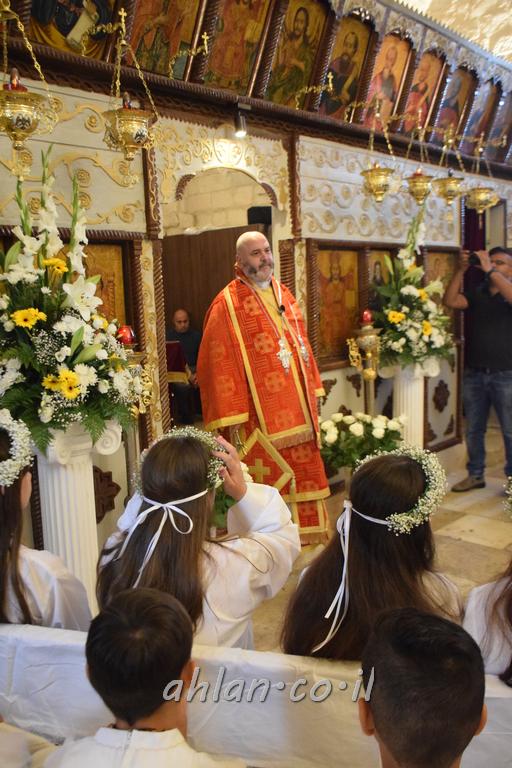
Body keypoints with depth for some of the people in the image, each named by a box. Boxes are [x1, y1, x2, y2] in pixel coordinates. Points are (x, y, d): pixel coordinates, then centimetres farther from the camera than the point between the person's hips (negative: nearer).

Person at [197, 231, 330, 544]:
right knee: (268, 479, 2)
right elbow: (219, 363, -13)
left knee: (302, 472, 14)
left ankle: (305, 532, 30)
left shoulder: (284, 295, 12)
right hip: (260, 414, -7)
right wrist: (232, 418, -16)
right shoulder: (227, 304, -10)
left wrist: (312, 391, 14)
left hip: (296, 409, 7)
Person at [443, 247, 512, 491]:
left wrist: (489, 270, -25)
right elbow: (450, 301, -6)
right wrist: (461, 270, -13)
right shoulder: (476, 293, 9)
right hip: (474, 373, 4)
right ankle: (475, 475, 26)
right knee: (474, 430, 13)